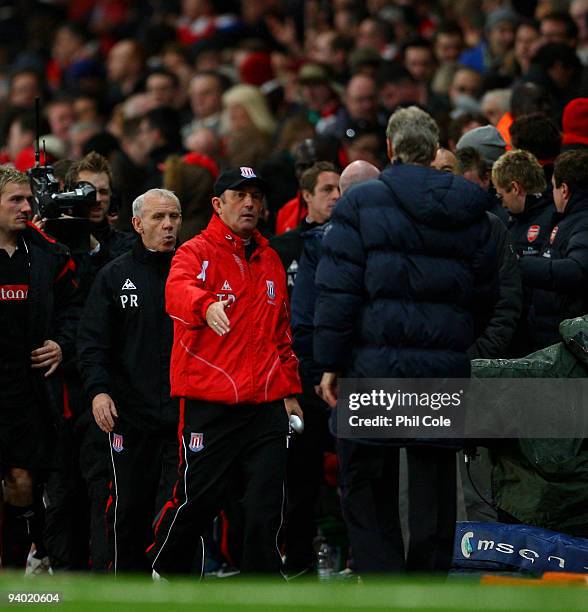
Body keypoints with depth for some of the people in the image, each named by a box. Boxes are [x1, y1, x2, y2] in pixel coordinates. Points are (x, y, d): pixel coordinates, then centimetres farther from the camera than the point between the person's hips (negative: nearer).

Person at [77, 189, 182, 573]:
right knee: (130, 508, 6)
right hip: (130, 412, 1)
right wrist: (98, 389, -14)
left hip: (184, 412, -1)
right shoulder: (116, 276, 7)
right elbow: (93, 341, 2)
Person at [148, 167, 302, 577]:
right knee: (196, 498, 1)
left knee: (266, 505, 1)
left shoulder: (270, 259, 17)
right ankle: (162, 573, 23)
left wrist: (289, 390, 17)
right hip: (210, 404, -5)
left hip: (267, 404, 5)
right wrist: (207, 305, -47)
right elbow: (178, 291, -25)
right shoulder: (197, 253, -2)